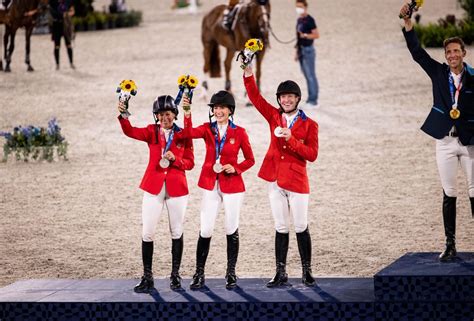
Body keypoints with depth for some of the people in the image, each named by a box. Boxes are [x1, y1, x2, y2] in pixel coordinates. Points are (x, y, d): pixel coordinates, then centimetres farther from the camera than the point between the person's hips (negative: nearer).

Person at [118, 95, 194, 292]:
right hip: (153, 186, 0)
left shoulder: (183, 135, 4)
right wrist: (123, 116, -32)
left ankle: (175, 275, 17)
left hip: (176, 187, 0)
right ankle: (147, 278, 2)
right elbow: (130, 131, -14)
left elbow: (190, 163, 3)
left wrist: (174, 159, -17)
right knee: (147, 233, -4)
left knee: (176, 232, 6)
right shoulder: (152, 132, 5)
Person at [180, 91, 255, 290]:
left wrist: (236, 168, -13)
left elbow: (250, 159, 5)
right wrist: (187, 113, -35)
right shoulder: (208, 129, 2)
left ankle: (231, 273, 17)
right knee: (205, 230, -2)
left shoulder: (239, 132, -2)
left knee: (231, 230, 5)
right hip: (210, 185, 1)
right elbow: (189, 133, -20)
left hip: (232, 185, -1)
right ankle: (199, 274, 7)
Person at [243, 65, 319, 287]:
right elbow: (255, 98, 0)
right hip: (275, 181, 3)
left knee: (301, 227, 1)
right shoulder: (274, 117, 7)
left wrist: (291, 139, -21)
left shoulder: (309, 125, -3)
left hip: (297, 181, -3)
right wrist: (248, 76, -14)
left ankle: (307, 271, 11)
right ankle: (281, 273, 12)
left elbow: (312, 155, -10)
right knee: (281, 228, 8)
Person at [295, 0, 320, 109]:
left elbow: (316, 35, -16)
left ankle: (313, 101, -2)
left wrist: (305, 35, -28)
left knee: (311, 76, -5)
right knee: (307, 76, 12)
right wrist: (297, 51, 19)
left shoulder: (309, 20, -12)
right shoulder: (299, 20, 13)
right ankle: (310, 100, 18)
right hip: (301, 50, 9)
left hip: (308, 50, -9)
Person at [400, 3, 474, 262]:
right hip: (445, 141, 3)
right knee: (448, 194, 6)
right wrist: (408, 24, -13)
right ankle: (450, 245, 10)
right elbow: (417, 53, -3)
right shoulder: (438, 73, 4)